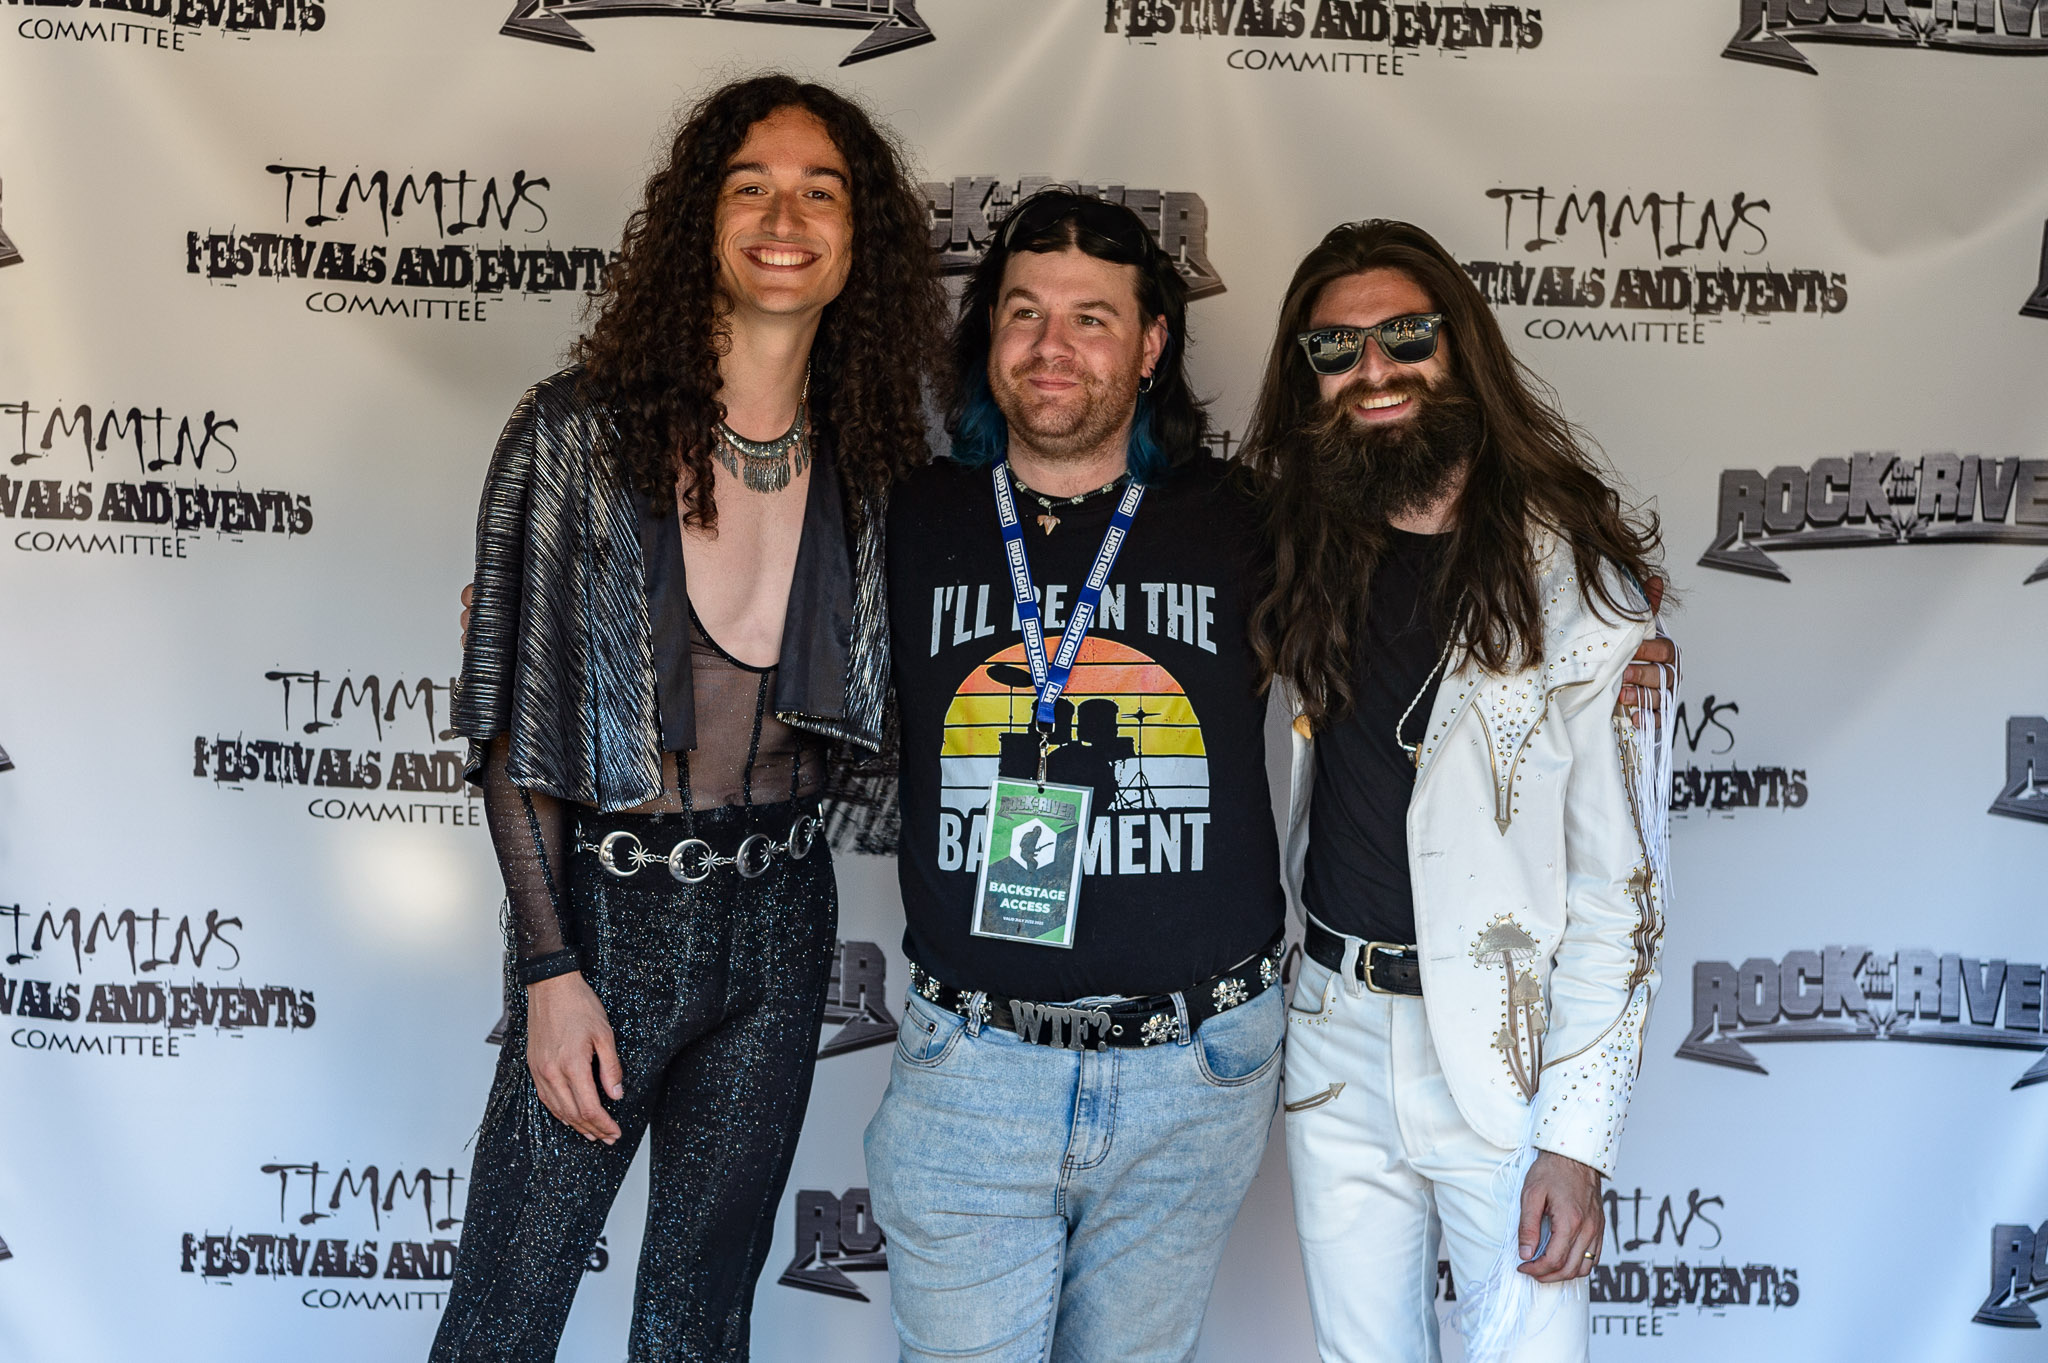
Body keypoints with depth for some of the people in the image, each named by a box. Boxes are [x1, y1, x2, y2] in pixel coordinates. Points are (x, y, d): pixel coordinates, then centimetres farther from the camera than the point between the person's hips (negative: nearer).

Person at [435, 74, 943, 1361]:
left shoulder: (867, 458, 3)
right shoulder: (583, 431, -10)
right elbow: (512, 724, -9)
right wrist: (553, 970, -12)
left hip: (783, 916, 4)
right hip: (612, 911, -3)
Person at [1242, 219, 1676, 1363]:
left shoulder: (1577, 580, -10)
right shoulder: (1305, 558, 5)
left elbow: (1620, 882, -11)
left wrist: (1577, 1136, -15)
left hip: (1506, 1055, -4)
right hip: (1334, 1044, 5)